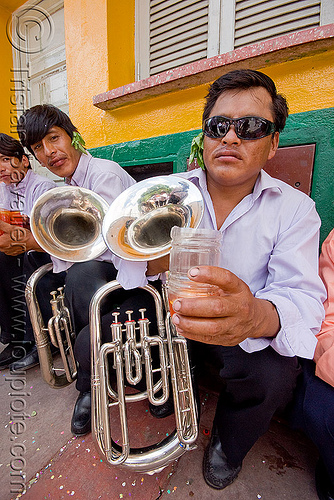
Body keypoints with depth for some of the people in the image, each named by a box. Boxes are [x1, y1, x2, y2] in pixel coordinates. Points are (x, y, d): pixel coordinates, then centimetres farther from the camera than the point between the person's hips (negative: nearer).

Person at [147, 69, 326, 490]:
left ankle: (227, 444, 12)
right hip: (169, 314, 2)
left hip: (247, 334, -1)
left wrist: (258, 315, -43)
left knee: (274, 378, -29)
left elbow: (302, 297, -18)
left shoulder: (295, 209, -8)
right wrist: (149, 260, -31)